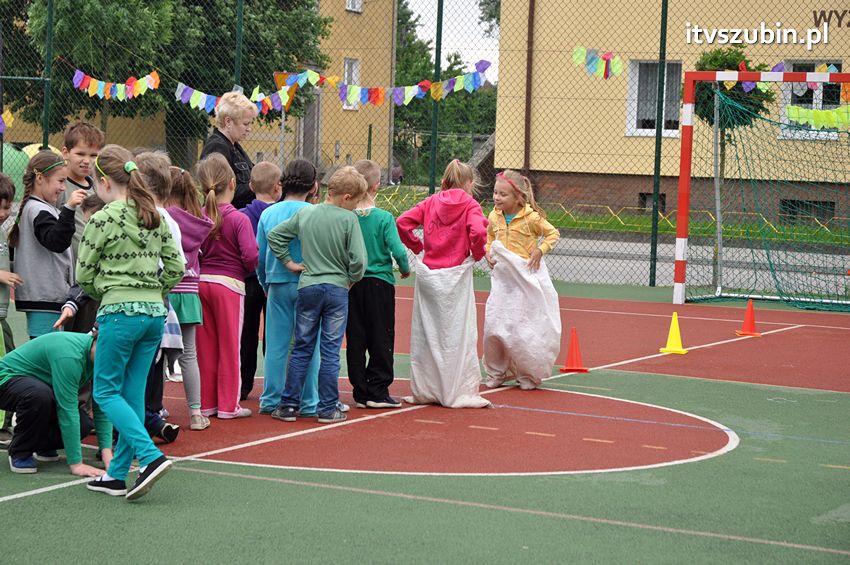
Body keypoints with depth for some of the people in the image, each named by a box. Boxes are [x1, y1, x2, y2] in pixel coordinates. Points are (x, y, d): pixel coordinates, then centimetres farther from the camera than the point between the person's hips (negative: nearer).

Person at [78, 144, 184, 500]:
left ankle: (150, 456, -15)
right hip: (155, 313, 7)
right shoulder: (156, 218, 9)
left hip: (119, 312, -7)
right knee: (133, 393, 10)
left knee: (106, 391, 2)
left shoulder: (103, 220, -9)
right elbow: (176, 267, 10)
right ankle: (118, 474, 13)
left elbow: (84, 275, -4)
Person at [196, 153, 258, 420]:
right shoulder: (238, 218, -13)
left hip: (201, 282, 4)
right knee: (229, 346, 4)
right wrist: (248, 270, 1)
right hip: (230, 283, -4)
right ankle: (227, 405, 8)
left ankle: (206, 403, 17)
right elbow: (250, 255, -19)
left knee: (206, 346, 12)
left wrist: (205, 265, 10)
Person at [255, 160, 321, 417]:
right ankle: (308, 403, 6)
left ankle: (271, 401, 12)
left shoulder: (268, 214, 3)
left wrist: (266, 285, 19)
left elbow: (260, 256, 7)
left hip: (277, 286, 3)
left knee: (276, 345, 8)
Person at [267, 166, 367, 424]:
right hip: (337, 289, -3)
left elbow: (274, 235, 7)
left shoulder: (305, 213, 2)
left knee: (302, 349, 11)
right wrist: (352, 278, 2)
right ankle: (328, 409, 6)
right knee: (330, 351, 4)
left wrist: (289, 262, 12)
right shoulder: (349, 219, -11)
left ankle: (288, 405, 11)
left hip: (308, 287, 3)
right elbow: (358, 259, -16)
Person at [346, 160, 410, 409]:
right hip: (379, 283, -3)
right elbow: (398, 250, -16)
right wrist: (405, 269, 3)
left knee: (355, 339, 10)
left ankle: (361, 392, 12)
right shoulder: (384, 218, -12)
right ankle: (377, 391, 4)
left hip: (352, 285, 3)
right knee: (381, 339, 6)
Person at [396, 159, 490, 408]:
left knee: (426, 332, 10)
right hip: (456, 275, -4)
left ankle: (423, 390, 16)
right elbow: (478, 231, -21)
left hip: (428, 273, 4)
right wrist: (478, 253, -3)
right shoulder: (470, 205, -3)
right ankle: (459, 393, 4)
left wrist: (415, 245, 10)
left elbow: (402, 223, -3)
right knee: (458, 333, 2)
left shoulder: (430, 202, 7)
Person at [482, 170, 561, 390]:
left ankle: (528, 375, 18)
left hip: (527, 278, -4)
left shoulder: (531, 217, -13)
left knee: (525, 327, 2)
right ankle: (496, 373, 16)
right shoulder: (494, 217, 0)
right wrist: (488, 253, -1)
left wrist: (540, 250, -15)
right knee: (493, 324, 0)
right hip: (502, 277, 4)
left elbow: (553, 233, -1)